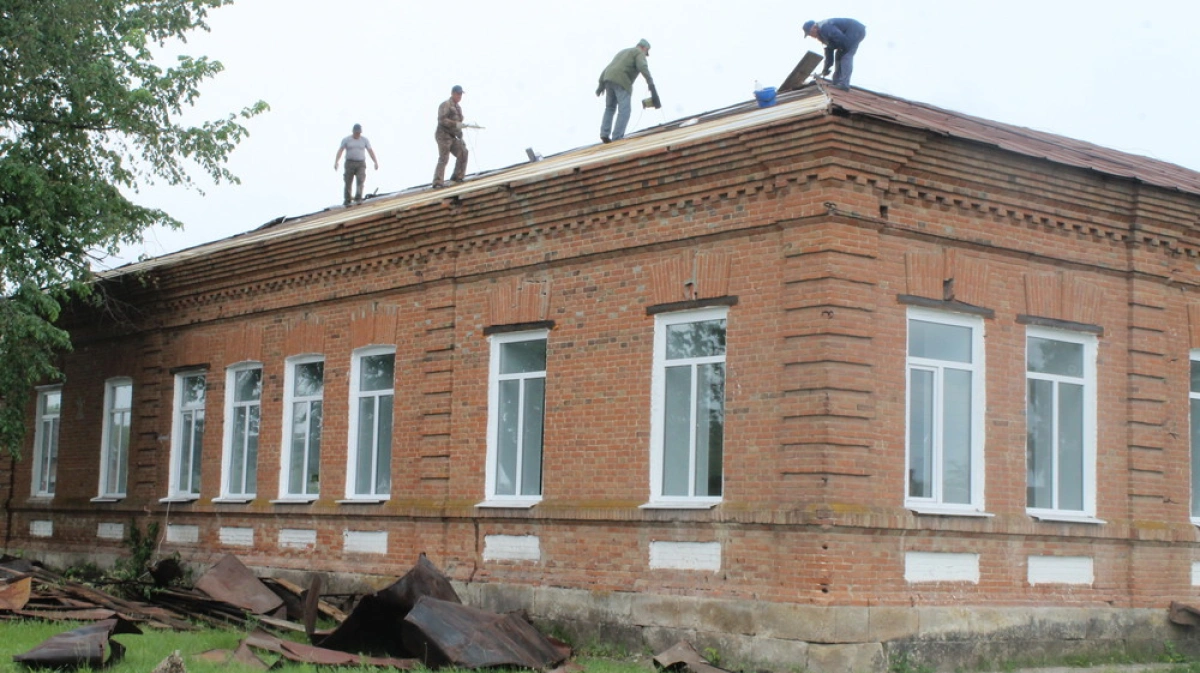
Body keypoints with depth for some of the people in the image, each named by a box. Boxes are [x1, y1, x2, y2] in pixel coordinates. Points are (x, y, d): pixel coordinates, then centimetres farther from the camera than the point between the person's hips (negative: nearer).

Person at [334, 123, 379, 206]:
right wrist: (336, 162, -21)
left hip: (361, 164, 1)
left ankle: (358, 199, -19)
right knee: (348, 183, -2)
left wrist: (376, 162, -11)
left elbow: (371, 152, -1)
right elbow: (340, 151, -9)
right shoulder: (346, 140, -1)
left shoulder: (365, 140, 3)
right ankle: (346, 201, 7)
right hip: (350, 163, -1)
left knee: (360, 181, -16)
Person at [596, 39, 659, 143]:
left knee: (610, 108, 20)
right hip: (621, 82, -7)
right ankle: (617, 138, -16)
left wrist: (601, 85, 27)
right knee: (624, 111, -7)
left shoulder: (622, 52, 33)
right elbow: (643, 67, -13)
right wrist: (651, 83, -22)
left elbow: (607, 69, 28)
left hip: (609, 79, 7)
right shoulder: (639, 53, 8)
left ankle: (605, 134, 7)